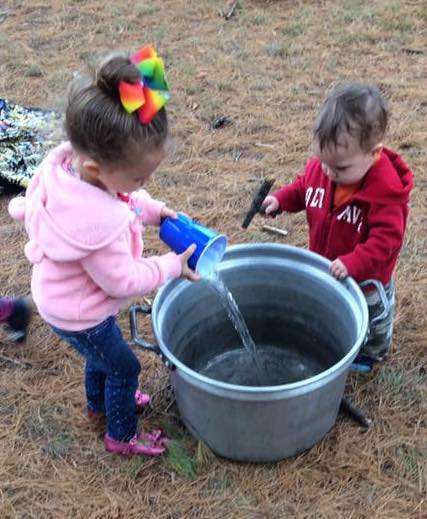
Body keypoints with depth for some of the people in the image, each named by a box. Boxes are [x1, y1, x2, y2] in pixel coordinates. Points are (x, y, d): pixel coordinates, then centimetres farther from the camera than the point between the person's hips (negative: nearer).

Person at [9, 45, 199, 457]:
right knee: (124, 368, 17)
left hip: (61, 295, 8)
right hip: (78, 314, -8)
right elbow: (123, 281, -27)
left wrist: (154, 210, -8)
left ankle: (99, 402, 61)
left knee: (102, 353, 33)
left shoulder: (66, 160, -20)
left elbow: (124, 198, 2)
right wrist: (172, 266, -17)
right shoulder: (98, 224, -44)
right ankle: (121, 436, 42)